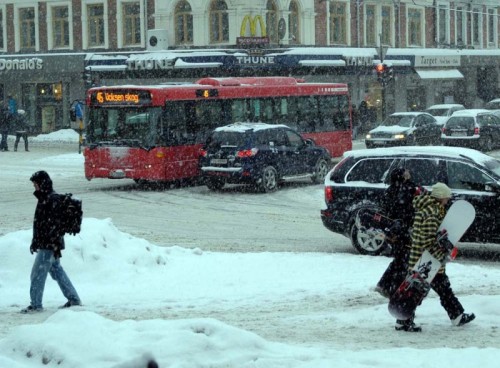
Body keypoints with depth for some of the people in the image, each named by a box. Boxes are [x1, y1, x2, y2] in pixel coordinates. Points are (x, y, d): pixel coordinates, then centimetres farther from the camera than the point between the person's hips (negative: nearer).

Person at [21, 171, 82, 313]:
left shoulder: (53, 199, -17)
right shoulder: (44, 198, 14)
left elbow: (56, 223, -22)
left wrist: (56, 245, -24)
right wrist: (35, 241, 25)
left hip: (49, 244, -10)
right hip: (44, 243, 10)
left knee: (38, 273, -5)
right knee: (57, 270, 16)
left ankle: (36, 304, 2)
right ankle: (74, 299, 22)